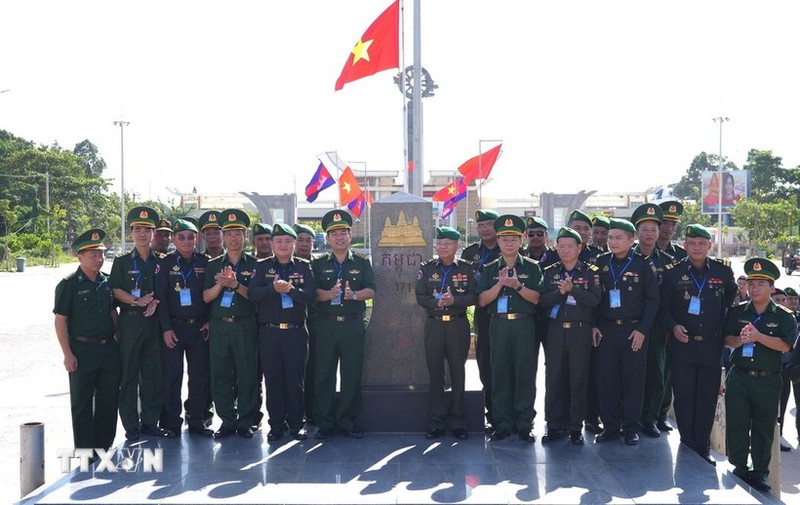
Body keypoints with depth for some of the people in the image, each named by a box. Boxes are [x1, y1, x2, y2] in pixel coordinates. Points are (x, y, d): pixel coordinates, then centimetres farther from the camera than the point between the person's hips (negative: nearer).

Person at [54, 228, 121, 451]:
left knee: (109, 398, 10)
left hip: (109, 349, 5)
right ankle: (85, 448, 10)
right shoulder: (69, 285, -7)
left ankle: (104, 443, 23)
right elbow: (60, 321, -8)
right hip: (82, 350, -5)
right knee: (82, 402, 2)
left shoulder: (106, 282, 10)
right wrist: (67, 354, -13)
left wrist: (118, 340, 12)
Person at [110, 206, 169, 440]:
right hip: (130, 322, -2)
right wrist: (136, 301, -15)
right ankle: (131, 425, 4)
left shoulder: (160, 263, 12)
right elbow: (115, 291, -1)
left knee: (153, 373, 5)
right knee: (129, 374, -2)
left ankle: (150, 422, 14)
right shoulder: (122, 262, 5)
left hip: (153, 322, 2)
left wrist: (154, 302, -9)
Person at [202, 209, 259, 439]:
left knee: (247, 374, -2)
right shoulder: (213, 265, 13)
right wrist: (220, 284, -12)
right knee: (220, 375, 2)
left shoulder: (254, 264, 5)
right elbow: (206, 297, 6)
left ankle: (245, 422, 7)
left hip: (245, 327, -2)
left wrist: (235, 284, -17)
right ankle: (227, 421, 11)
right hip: (218, 327, 2)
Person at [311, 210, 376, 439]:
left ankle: (347, 422, 11)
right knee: (324, 374, 0)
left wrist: (354, 295, -19)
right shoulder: (319, 264, 10)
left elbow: (371, 290, 1)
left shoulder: (362, 263, 11)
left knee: (352, 375, 2)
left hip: (353, 325, 0)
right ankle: (324, 423, 8)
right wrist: (329, 294, -22)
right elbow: (312, 292, -2)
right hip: (325, 324, 0)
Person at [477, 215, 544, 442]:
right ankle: (502, 423, 9)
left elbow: (537, 298, -2)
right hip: (498, 325, 2)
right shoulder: (490, 270, 11)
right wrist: (500, 284, -11)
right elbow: (482, 300, 2)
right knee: (500, 373, 2)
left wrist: (517, 286, -17)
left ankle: (524, 424, 5)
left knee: (525, 373, -2)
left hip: (524, 325, -1)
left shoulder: (531, 267, 7)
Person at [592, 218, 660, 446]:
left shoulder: (644, 264, -3)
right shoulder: (601, 262, 6)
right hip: (605, 330, 3)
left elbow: (652, 299, -3)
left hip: (634, 330, -3)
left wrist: (642, 330, -9)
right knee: (606, 378, 3)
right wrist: (593, 325, 2)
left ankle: (631, 428, 12)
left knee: (633, 379, 2)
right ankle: (610, 426, 14)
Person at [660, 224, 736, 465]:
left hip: (711, 346, 1)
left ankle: (703, 448, 17)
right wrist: (673, 326, -12)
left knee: (708, 399, 6)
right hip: (682, 344, -1)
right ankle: (688, 447, 15)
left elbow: (732, 298, 19)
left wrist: (725, 326, 11)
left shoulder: (723, 270, 3)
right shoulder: (672, 272, -1)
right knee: (684, 398, 2)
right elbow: (663, 307, 4)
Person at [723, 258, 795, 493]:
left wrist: (758, 336, -22)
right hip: (739, 377, 1)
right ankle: (739, 469, 13)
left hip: (768, 381, -1)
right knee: (736, 426, 2)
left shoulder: (783, 316, 1)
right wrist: (740, 340, -20)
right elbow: (726, 338, 2)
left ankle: (760, 473, 12)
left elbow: (785, 345, -11)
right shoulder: (736, 312, 8)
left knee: (763, 428, 5)